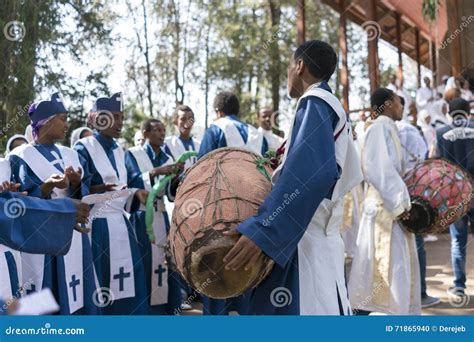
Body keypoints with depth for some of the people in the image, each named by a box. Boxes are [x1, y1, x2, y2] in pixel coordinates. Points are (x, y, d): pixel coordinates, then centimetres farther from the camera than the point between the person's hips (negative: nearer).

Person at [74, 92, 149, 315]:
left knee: (125, 287, 4)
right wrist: (101, 188, -32)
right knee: (98, 287, -4)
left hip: (120, 226, 7)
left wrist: (136, 193, -1)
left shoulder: (119, 152, 16)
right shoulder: (84, 148, -6)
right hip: (95, 226, -7)